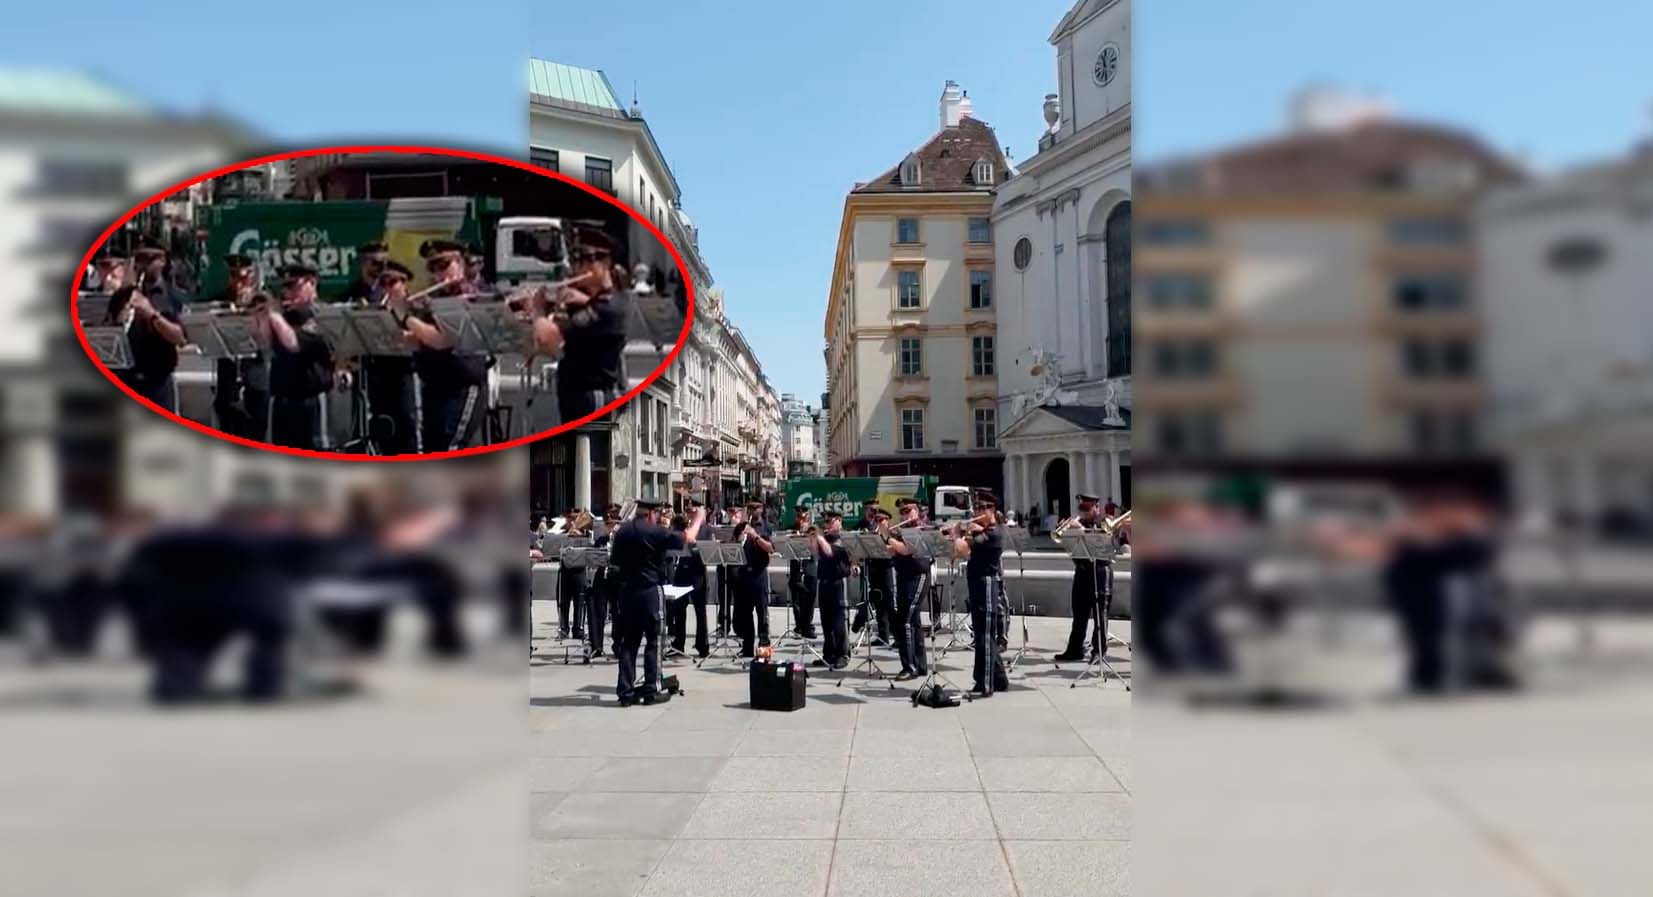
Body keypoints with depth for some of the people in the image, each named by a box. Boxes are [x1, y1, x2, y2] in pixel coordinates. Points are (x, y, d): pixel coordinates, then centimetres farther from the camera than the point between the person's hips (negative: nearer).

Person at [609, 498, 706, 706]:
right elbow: (688, 539, -5)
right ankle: (651, 690, 7)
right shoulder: (656, 532, -12)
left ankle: (625, 691, 9)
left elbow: (614, 562, 11)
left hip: (626, 591, 5)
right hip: (650, 591, -5)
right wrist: (698, 519, 11)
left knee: (628, 642, 9)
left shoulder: (622, 531, 4)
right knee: (653, 641, 5)